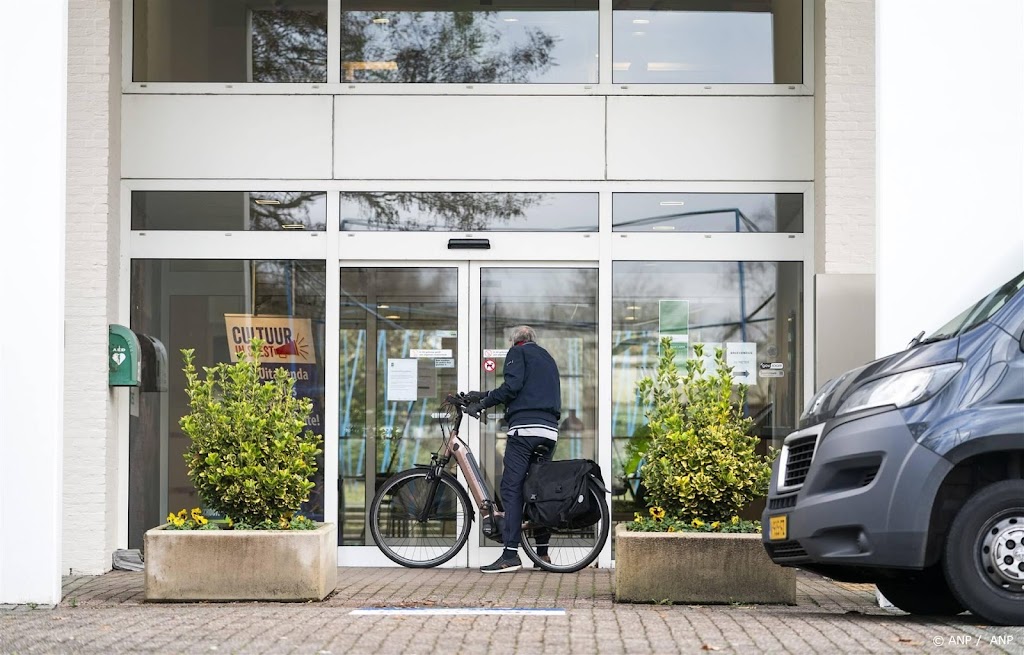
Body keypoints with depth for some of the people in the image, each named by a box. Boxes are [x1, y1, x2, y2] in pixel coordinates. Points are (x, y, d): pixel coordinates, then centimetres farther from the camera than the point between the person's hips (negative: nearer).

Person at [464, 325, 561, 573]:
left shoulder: (517, 352, 6)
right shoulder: (547, 357, 29)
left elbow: (512, 387, -11)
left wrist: (482, 402, -5)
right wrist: (484, 395, 29)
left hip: (525, 427, -7)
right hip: (550, 430, 7)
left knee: (512, 488, -10)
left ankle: (510, 555, -18)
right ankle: (542, 551, 11)